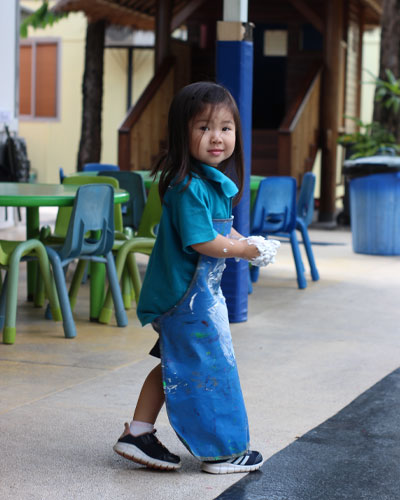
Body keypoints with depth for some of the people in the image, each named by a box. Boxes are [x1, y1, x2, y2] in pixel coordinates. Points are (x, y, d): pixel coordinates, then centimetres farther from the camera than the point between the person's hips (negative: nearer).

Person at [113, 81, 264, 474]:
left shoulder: (214, 181, 9)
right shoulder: (190, 187, -23)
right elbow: (203, 241, -27)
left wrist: (242, 240, 7)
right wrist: (242, 249, -13)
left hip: (199, 290, 10)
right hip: (189, 294, -10)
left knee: (175, 366, 18)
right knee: (210, 367, 0)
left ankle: (137, 434, 26)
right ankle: (222, 452, 13)